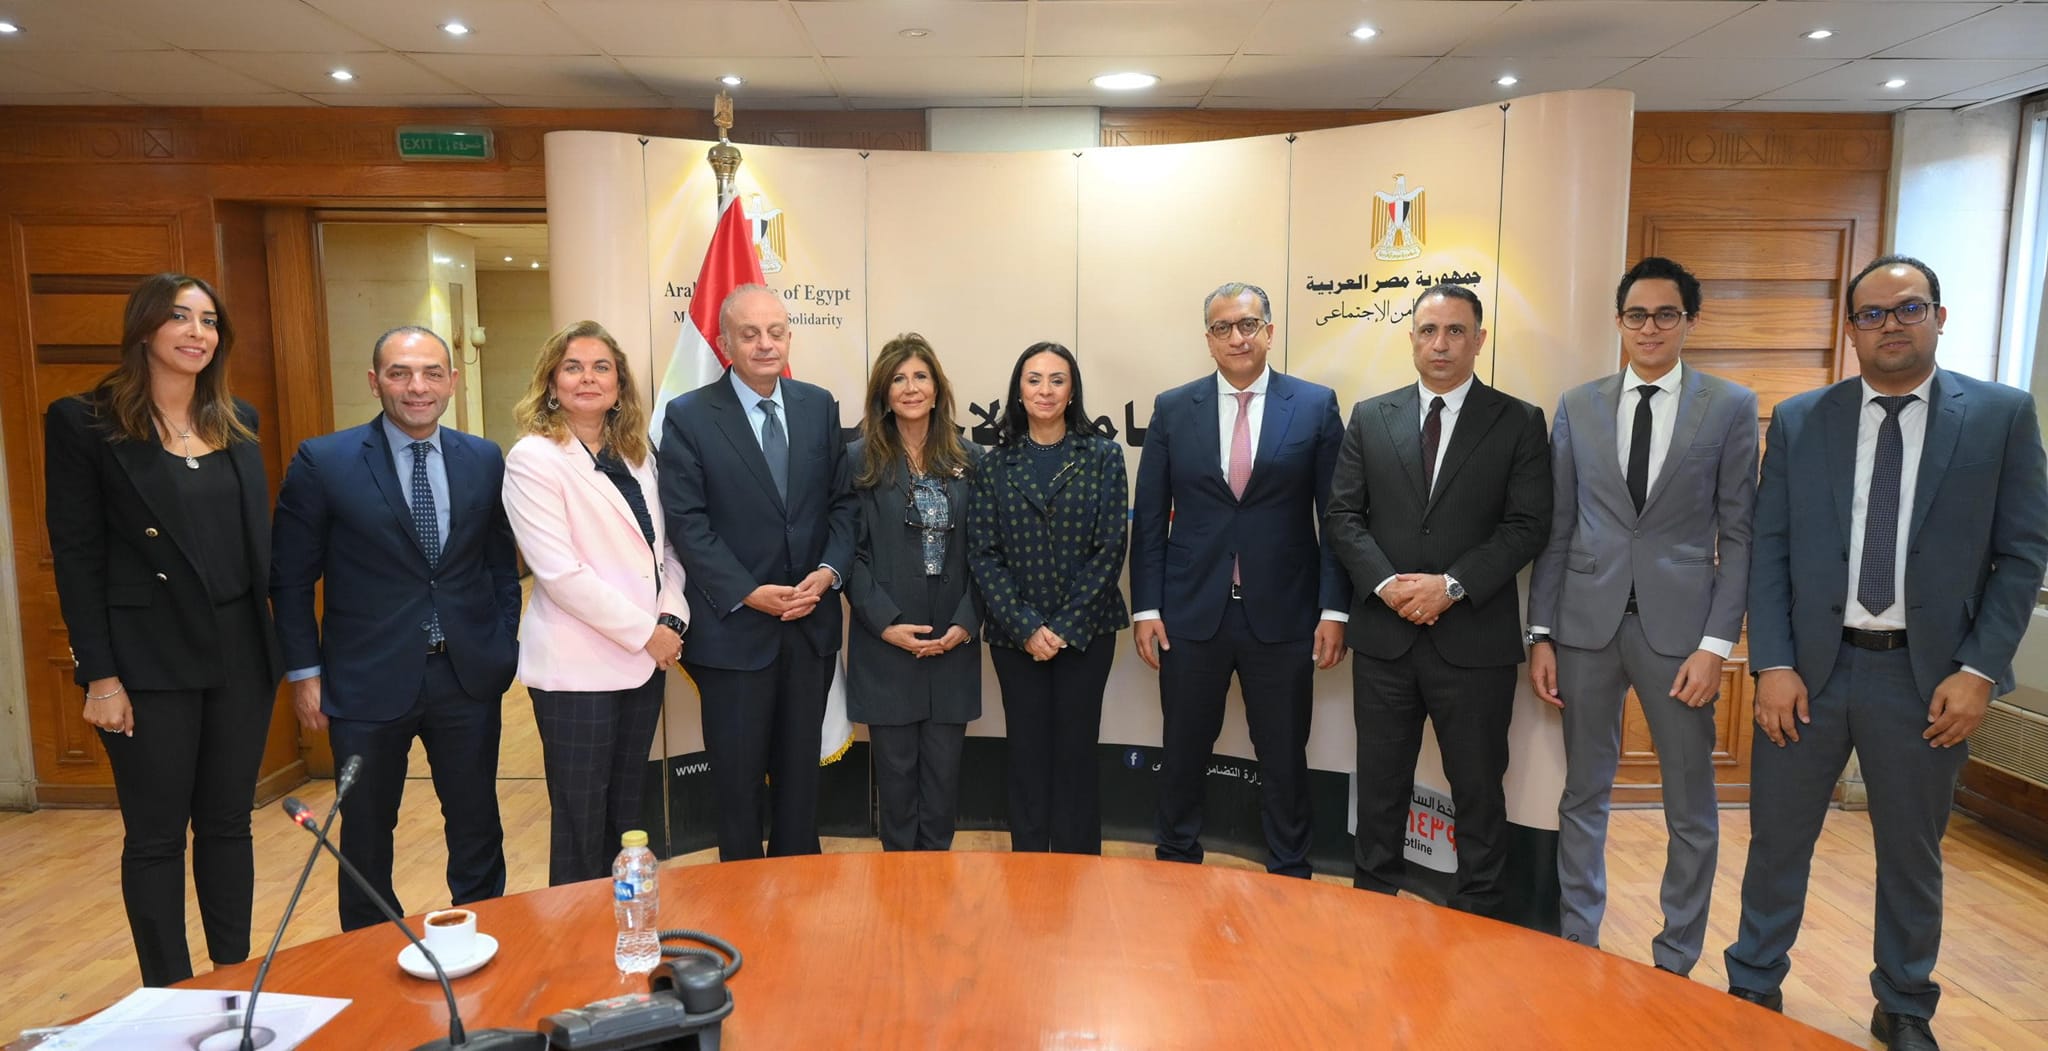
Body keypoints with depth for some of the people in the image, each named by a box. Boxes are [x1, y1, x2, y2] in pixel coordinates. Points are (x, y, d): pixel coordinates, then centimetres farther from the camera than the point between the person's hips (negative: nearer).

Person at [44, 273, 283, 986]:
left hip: (241, 654, 4)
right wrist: (99, 674, -11)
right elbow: (76, 556, -7)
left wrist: (284, 642, 5)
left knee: (228, 823, 13)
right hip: (149, 661, -4)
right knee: (156, 836, 7)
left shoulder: (238, 422, 9)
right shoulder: (83, 421, -5)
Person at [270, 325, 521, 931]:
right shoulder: (323, 462, -6)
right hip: (367, 682, -2)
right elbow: (291, 578, -1)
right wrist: (304, 671, -3)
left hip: (469, 677, 2)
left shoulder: (484, 461, 1)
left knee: (478, 830, 12)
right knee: (366, 837, 15)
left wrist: (506, 646, 2)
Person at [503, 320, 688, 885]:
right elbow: (560, 573, -16)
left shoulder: (636, 455, 11)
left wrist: (672, 618, -5)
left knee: (626, 812, 16)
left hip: (644, 661, 6)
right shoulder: (534, 458, -9)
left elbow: (663, 548, 12)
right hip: (578, 667, -6)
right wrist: (646, 633, -14)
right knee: (581, 821, 5)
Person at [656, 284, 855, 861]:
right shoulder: (688, 417, -6)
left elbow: (842, 501, 6)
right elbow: (687, 523, -10)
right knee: (738, 776, 10)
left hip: (812, 622, 4)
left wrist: (830, 570, -10)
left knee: (801, 770, 16)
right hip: (735, 625, -3)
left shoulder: (820, 406, 5)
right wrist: (749, 593, -17)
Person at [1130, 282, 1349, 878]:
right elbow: (1149, 517, 4)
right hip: (1192, 612, 1)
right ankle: (1177, 864, 31)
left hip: (1282, 615, -1)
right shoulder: (1173, 409, 4)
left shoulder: (1316, 405, 1)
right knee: (1183, 753, 12)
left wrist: (1335, 609, -5)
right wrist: (1146, 607, -2)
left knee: (1284, 758, 10)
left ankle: (1289, 875, 28)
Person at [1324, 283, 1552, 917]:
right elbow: (1343, 516, 3)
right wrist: (1386, 584, -11)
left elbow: (1527, 526, -6)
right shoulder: (1370, 418, 7)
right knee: (1380, 784, 13)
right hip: (1385, 633, 2)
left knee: (1478, 788, 10)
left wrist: (1452, 585, -16)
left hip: (1474, 638, -2)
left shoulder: (1518, 423, 1)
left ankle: (1477, 918, 26)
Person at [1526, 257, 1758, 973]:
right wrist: (1541, 634, 1)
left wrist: (1716, 643, -9)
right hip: (1586, 620, 2)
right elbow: (1556, 530, 5)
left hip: (1678, 624, -1)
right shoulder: (1578, 406, 6)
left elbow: (1738, 534, -1)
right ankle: (1576, 941, 27)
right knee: (1584, 793, 12)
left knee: (1691, 807, 9)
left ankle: (1675, 962, 26)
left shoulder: (1730, 407, 1)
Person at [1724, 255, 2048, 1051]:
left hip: (1927, 673, 0)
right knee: (1777, 842, 10)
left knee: (1912, 853, 15)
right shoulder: (1798, 421, 3)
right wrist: (1773, 665, -7)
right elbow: (1768, 552, 0)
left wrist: (1980, 670, -8)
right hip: (1809, 665, 1)